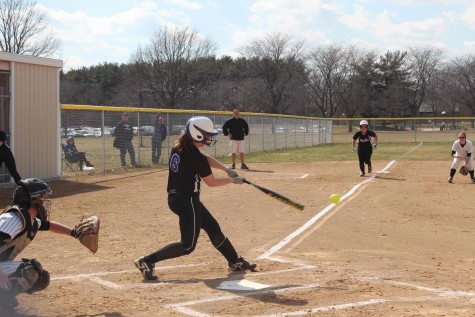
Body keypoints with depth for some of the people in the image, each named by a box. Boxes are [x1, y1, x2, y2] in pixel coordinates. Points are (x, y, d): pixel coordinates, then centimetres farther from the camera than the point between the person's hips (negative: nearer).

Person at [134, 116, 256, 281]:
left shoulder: (179, 147, 3)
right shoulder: (195, 157, -22)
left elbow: (206, 159, 17)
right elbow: (212, 182, -8)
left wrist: (226, 169, 13)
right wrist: (232, 180, 7)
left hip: (176, 198, 10)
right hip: (187, 201, -10)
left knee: (213, 228, 19)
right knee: (188, 245, -2)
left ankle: (235, 261, 33)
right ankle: (147, 261, -5)